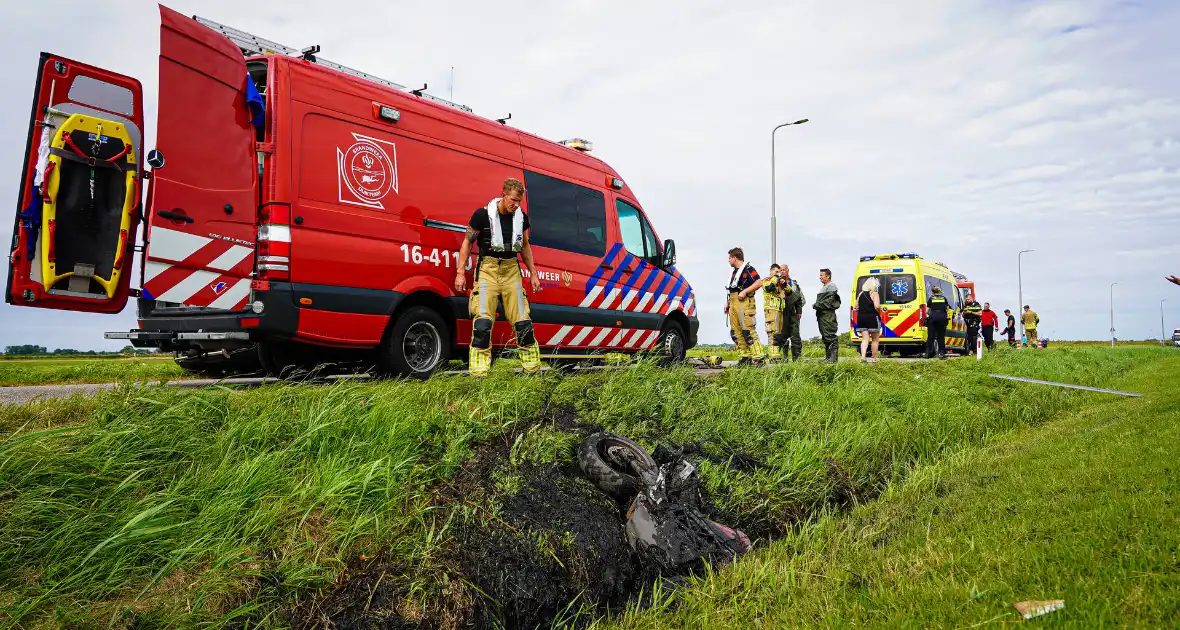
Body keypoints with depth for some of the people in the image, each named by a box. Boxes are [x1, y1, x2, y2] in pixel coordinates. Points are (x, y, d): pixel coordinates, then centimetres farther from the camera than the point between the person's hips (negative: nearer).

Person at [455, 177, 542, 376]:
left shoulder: (521, 218, 5)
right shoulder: (483, 215, -9)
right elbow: (467, 242, -1)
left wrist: (533, 273, 16)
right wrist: (460, 272, -5)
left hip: (511, 270, 4)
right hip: (488, 268, -4)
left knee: (522, 320, 4)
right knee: (482, 321, -12)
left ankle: (533, 368, 15)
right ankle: (479, 373, -7)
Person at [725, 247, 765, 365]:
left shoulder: (748, 268, -2)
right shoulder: (734, 272, 26)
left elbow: (759, 283, -13)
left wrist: (745, 291, -17)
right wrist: (728, 303, 21)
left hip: (744, 302, -9)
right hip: (733, 303, 9)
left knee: (748, 330, -15)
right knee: (736, 332, 5)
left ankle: (758, 357, -15)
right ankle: (744, 357, 9)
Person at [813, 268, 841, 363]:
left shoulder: (831, 286, -7)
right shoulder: (824, 287, 24)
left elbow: (830, 301, -17)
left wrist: (818, 305, -14)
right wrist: (816, 305, 12)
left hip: (828, 315, -10)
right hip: (822, 315, 10)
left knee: (830, 336, -11)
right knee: (825, 336, 12)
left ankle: (834, 357, -12)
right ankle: (828, 356, 18)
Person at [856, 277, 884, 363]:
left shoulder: (861, 294, 9)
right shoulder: (874, 294, -8)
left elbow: (856, 307, 10)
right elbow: (877, 306, -20)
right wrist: (879, 311, -1)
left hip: (861, 318, 5)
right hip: (872, 318, -5)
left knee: (864, 339, 3)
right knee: (875, 340, 8)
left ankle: (863, 356, -16)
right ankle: (874, 358, 10)